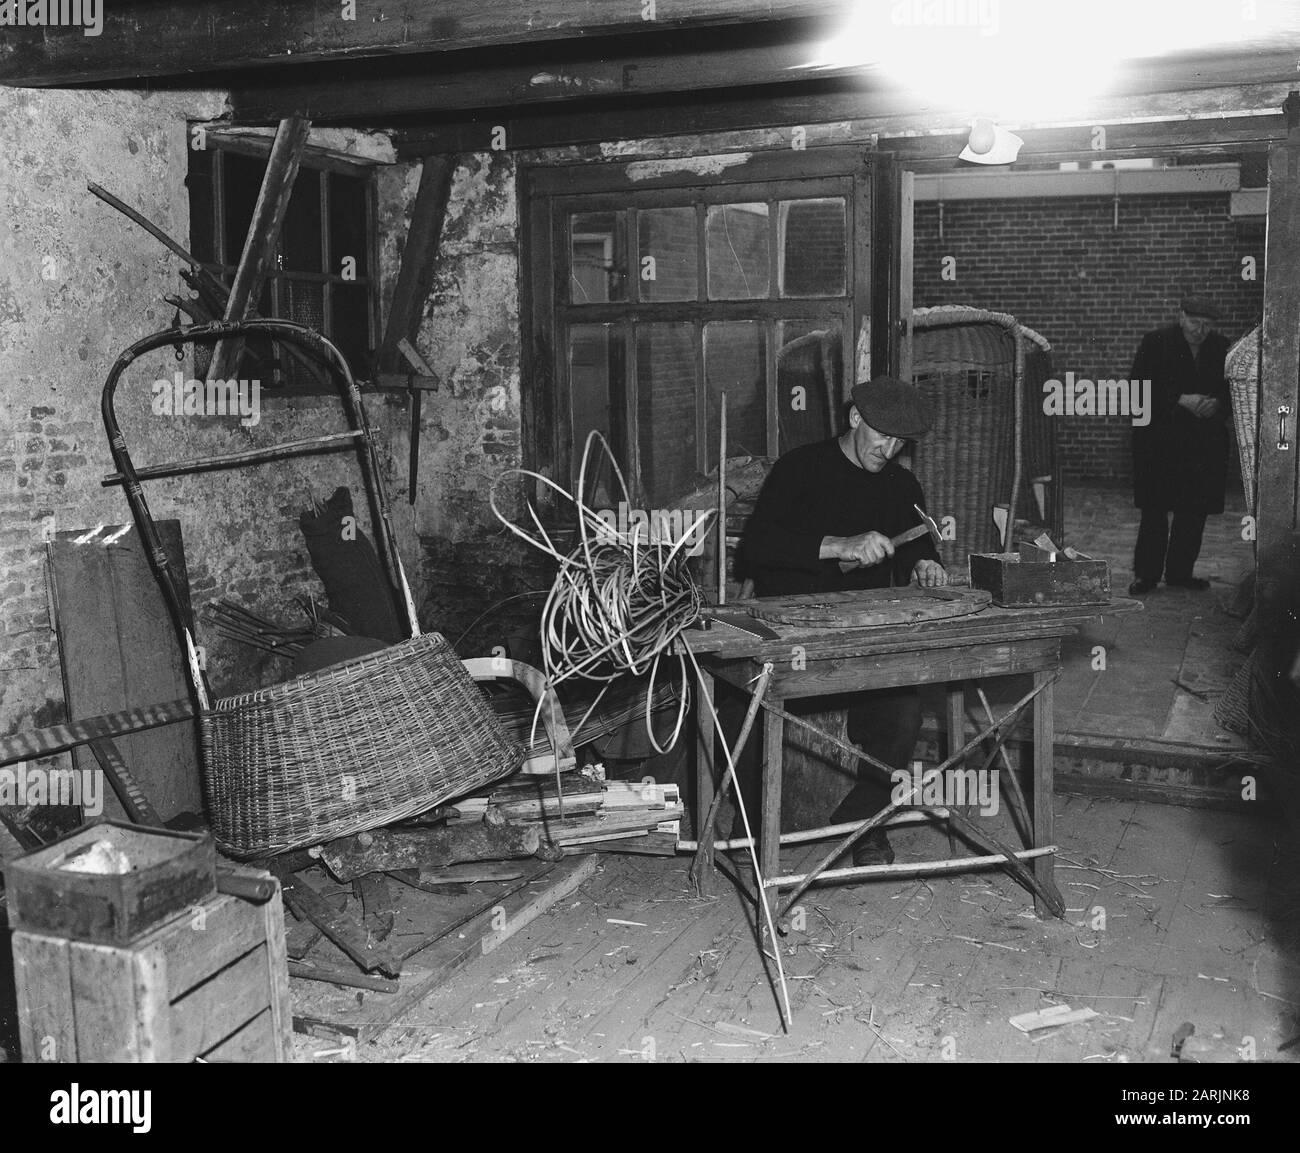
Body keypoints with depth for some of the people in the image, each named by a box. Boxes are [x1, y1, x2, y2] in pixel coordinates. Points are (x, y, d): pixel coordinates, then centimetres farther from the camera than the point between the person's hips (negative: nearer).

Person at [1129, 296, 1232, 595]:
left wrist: (1217, 404, -9)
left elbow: (1232, 389, 13)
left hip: (1205, 443, 4)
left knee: (1195, 511, 5)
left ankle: (1180, 572, 17)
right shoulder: (1156, 343, -4)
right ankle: (1146, 574, 8)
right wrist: (1181, 400, -17)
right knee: (1154, 510, -1)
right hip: (1159, 440, -3)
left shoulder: (1221, 347, 7)